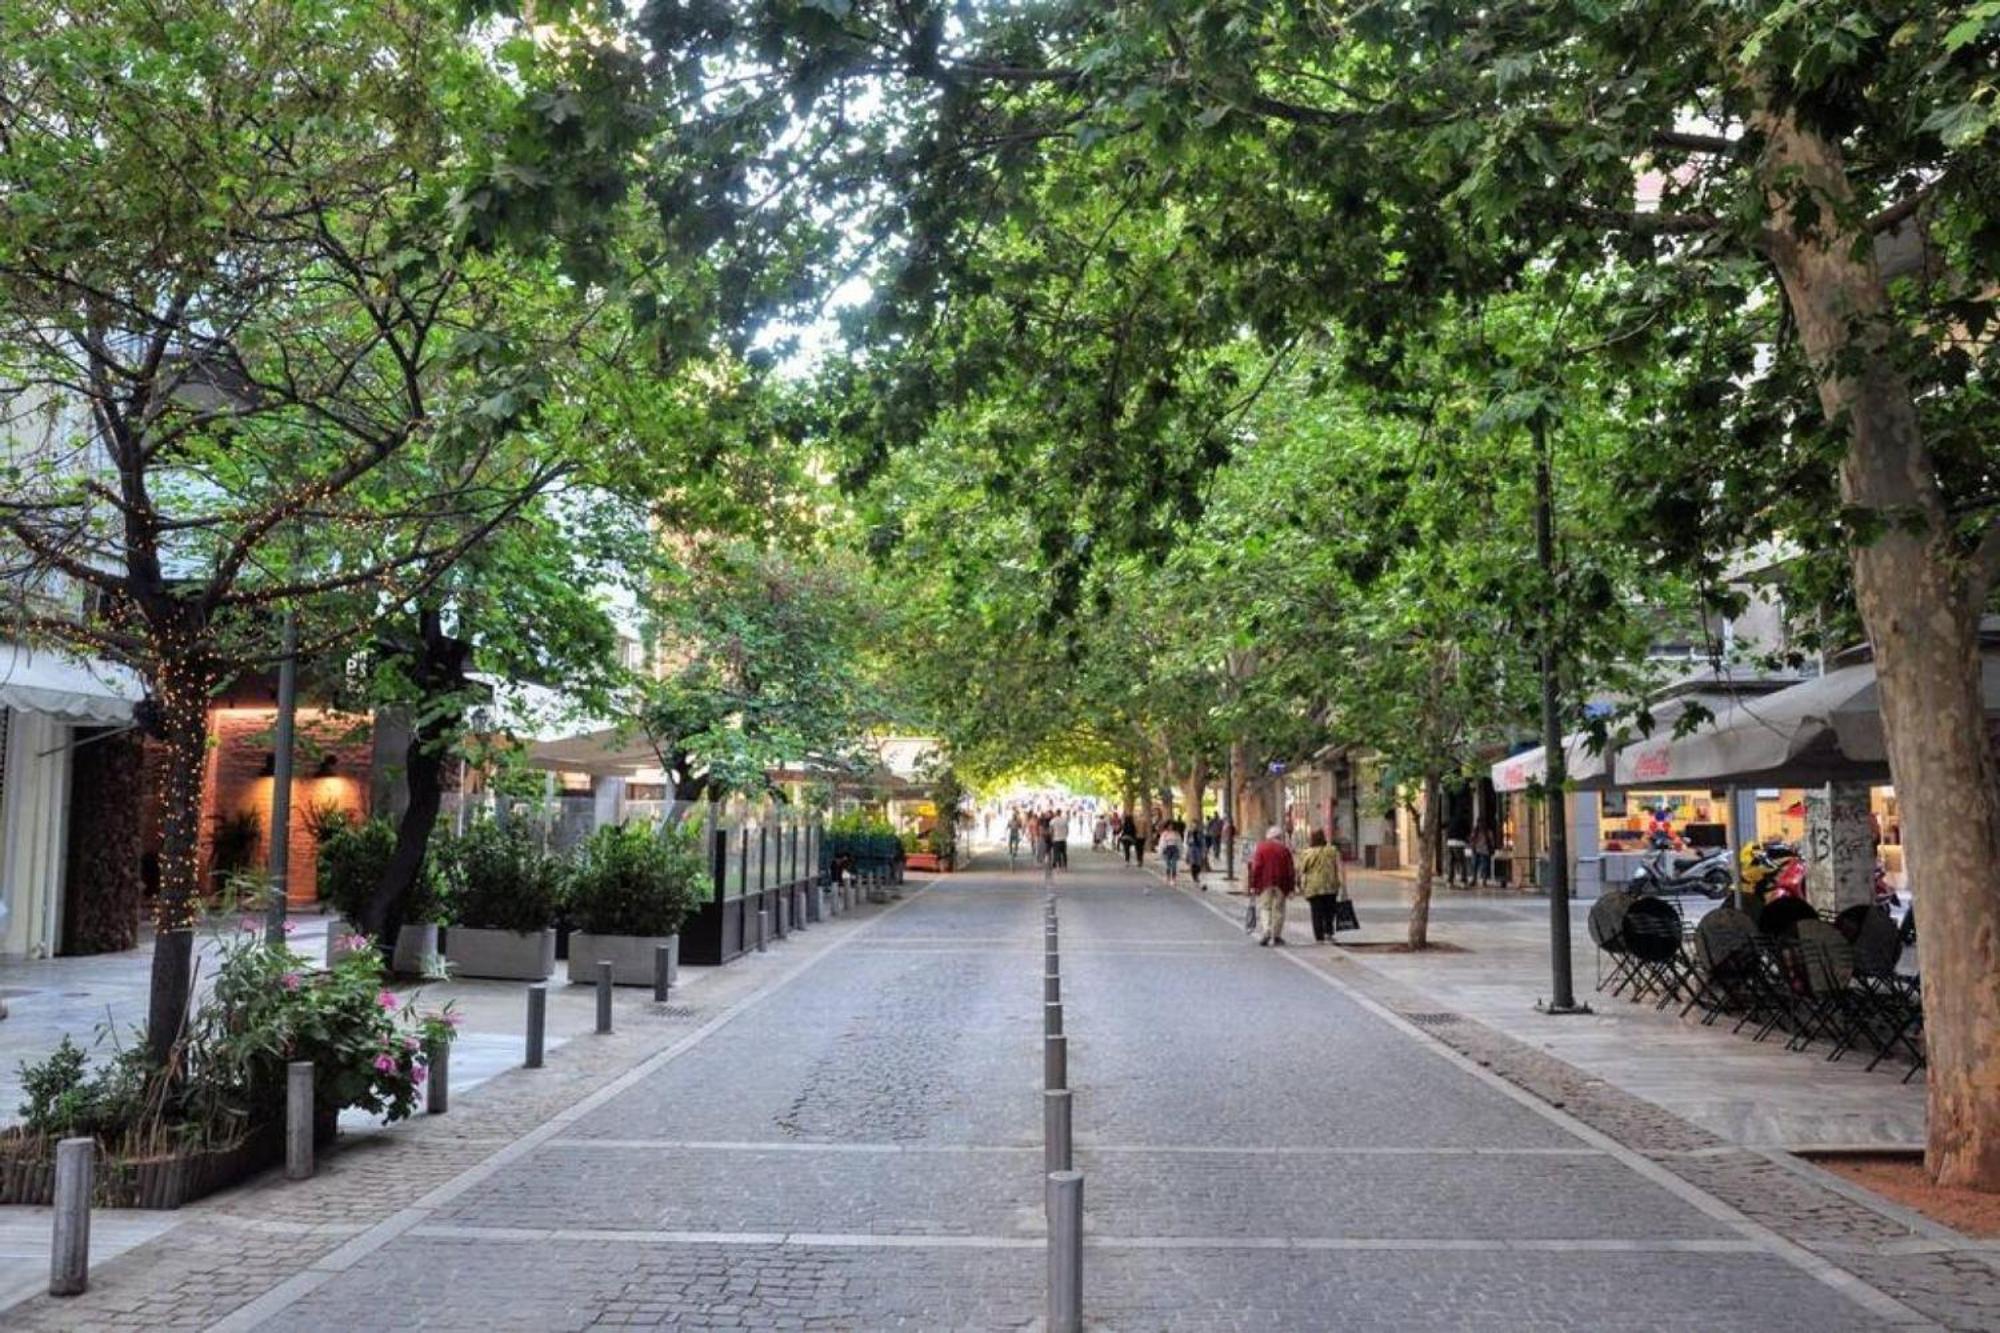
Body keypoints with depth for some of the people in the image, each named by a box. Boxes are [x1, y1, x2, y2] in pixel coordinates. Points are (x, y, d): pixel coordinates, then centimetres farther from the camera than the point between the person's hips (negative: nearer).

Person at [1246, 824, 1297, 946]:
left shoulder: (1261, 848, -1)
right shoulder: (1285, 850, 4)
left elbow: (1256, 868, -5)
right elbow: (1291, 870, 3)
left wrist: (1253, 885, -3)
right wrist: (1291, 888, 8)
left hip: (1264, 884, -1)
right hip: (1281, 885, 1)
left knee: (1264, 908, 2)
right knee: (1278, 909, 9)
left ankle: (1265, 931, -18)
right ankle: (1276, 935, 11)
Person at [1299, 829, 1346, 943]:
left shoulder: (1307, 854, -6)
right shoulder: (1333, 851, 0)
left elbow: (1301, 871, -1)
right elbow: (1339, 869, -4)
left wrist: (1300, 884, 16)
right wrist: (1343, 886, -3)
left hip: (1313, 888, -2)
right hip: (1331, 887, 2)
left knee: (1317, 913, 4)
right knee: (1329, 912, 17)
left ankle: (1320, 937, 2)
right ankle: (1328, 932, 3)